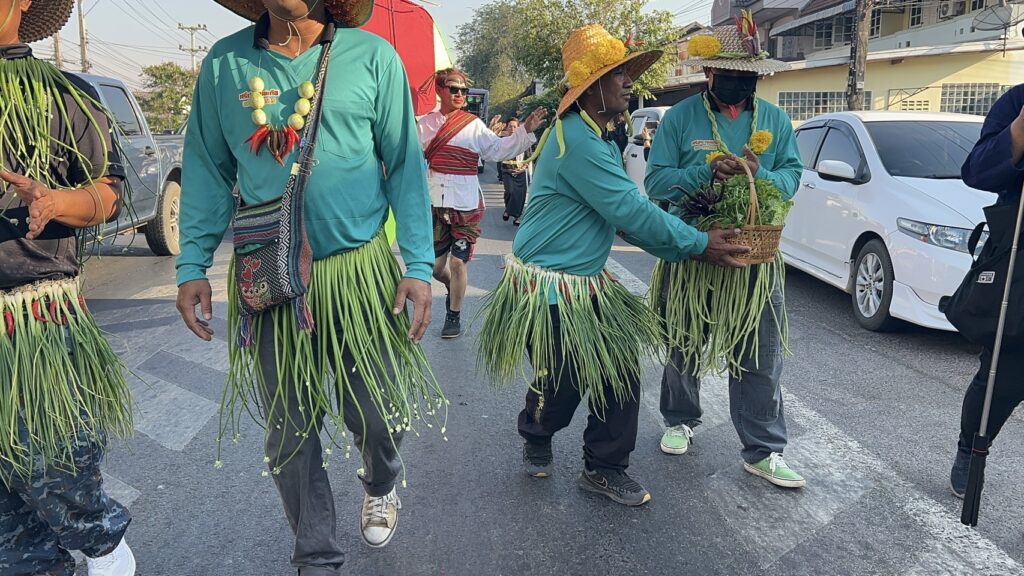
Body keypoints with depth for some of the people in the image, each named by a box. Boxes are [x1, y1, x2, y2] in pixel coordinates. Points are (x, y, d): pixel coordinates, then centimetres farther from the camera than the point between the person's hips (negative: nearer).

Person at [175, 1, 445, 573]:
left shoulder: (373, 56, -2)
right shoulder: (224, 63, 4)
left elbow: (405, 166, -1)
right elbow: (208, 169, 9)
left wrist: (418, 265, -7)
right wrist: (192, 266, 3)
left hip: (360, 270, -1)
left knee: (375, 415, 8)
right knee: (290, 430, 8)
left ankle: (381, 488, 45)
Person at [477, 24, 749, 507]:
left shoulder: (600, 138, 11)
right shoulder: (577, 141, -23)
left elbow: (628, 213, 14)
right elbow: (631, 211, -23)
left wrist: (684, 247, 5)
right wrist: (699, 243, -13)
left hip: (588, 284, 9)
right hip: (549, 289, -9)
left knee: (622, 371, 5)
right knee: (562, 384, 4)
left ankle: (603, 469, 20)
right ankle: (535, 438, 37)